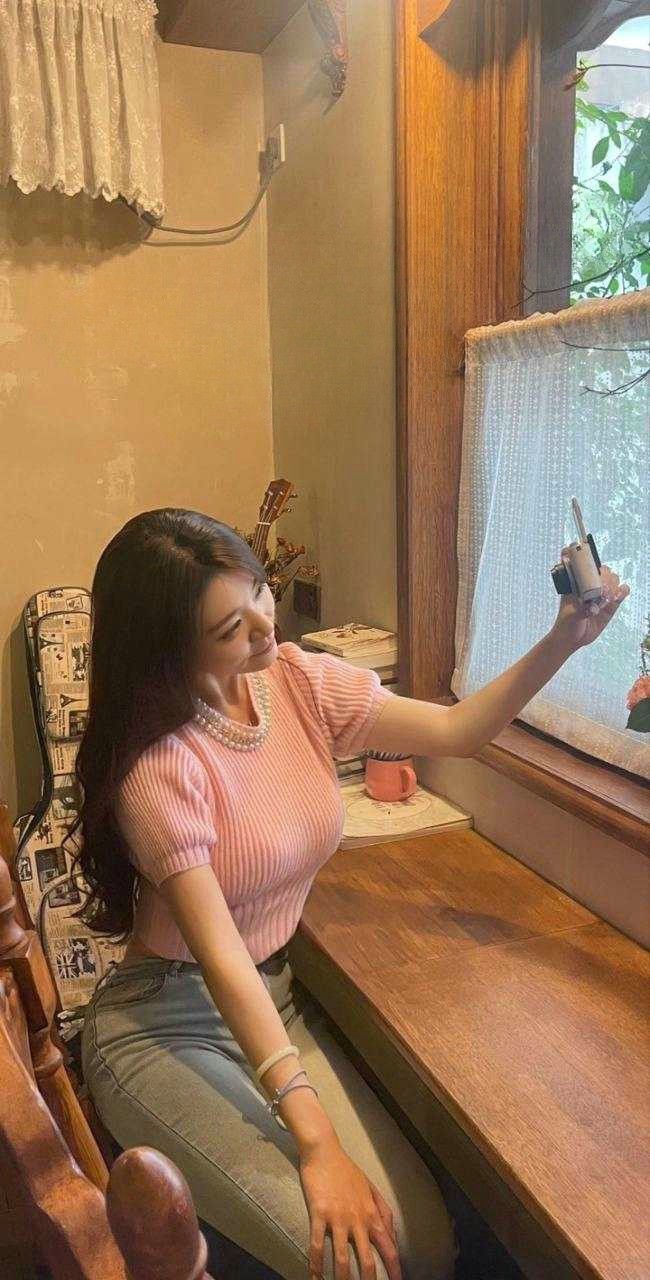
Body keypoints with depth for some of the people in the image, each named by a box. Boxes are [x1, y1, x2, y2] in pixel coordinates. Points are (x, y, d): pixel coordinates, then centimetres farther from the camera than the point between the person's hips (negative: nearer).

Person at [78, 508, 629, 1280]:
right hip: (167, 1026, -5)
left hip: (279, 998, 5)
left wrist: (561, 643, -14)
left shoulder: (299, 682, -6)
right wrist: (316, 1142, -28)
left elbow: (456, 731, -1)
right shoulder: (160, 764, -23)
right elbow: (220, 958, -26)